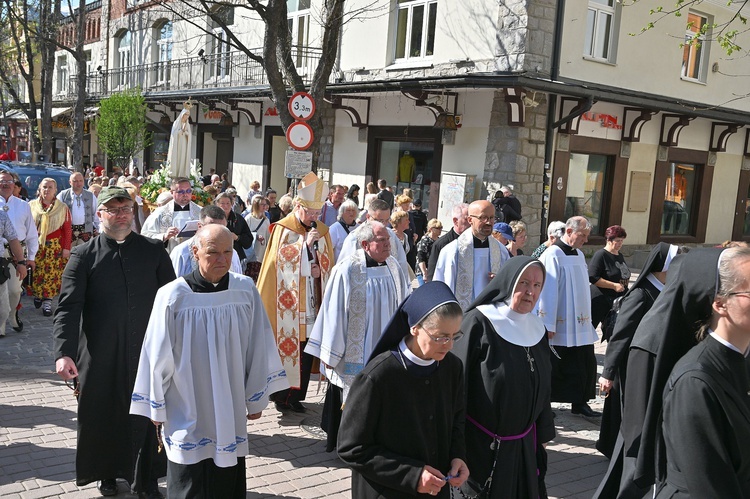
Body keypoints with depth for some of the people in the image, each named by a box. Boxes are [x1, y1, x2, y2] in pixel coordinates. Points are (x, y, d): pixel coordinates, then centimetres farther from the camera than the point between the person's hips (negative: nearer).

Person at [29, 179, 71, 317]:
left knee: (51, 273, -3)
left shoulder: (62, 208, 3)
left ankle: (47, 301, 4)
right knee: (36, 272, 1)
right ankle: (37, 294, 23)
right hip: (36, 245, 1)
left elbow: (67, 230, 2)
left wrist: (66, 248, -3)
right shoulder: (32, 205, 5)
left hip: (55, 246, -1)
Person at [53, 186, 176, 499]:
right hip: (100, 356, 0)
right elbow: (68, 307, -9)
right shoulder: (84, 256, -1)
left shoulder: (154, 251, 3)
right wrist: (63, 352, -21)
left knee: (146, 417, 7)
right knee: (104, 415, 13)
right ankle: (107, 473, 36)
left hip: (146, 353, 1)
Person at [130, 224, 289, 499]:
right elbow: (159, 356, -5)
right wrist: (157, 409, 3)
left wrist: (256, 399, 8)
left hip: (231, 413, 2)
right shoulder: (173, 296, -14)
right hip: (187, 415, -2)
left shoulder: (246, 290, -7)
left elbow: (257, 349, 2)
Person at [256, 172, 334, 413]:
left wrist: (320, 270, -6)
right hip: (287, 302, -4)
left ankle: (296, 394, 15)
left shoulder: (322, 231, 11)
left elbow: (329, 264, 15)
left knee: (306, 348, 5)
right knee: (286, 344, -2)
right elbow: (279, 259, -10)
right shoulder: (283, 228, -2)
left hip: (311, 301, 4)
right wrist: (305, 243, -17)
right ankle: (281, 394, 10)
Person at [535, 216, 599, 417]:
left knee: (586, 364, 9)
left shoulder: (579, 255, 11)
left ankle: (580, 403, 22)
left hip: (580, 323, 8)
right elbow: (548, 291, -17)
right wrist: (548, 325, -18)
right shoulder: (553, 255, -14)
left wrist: (587, 319, 18)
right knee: (556, 367, 1)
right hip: (561, 325, -8)